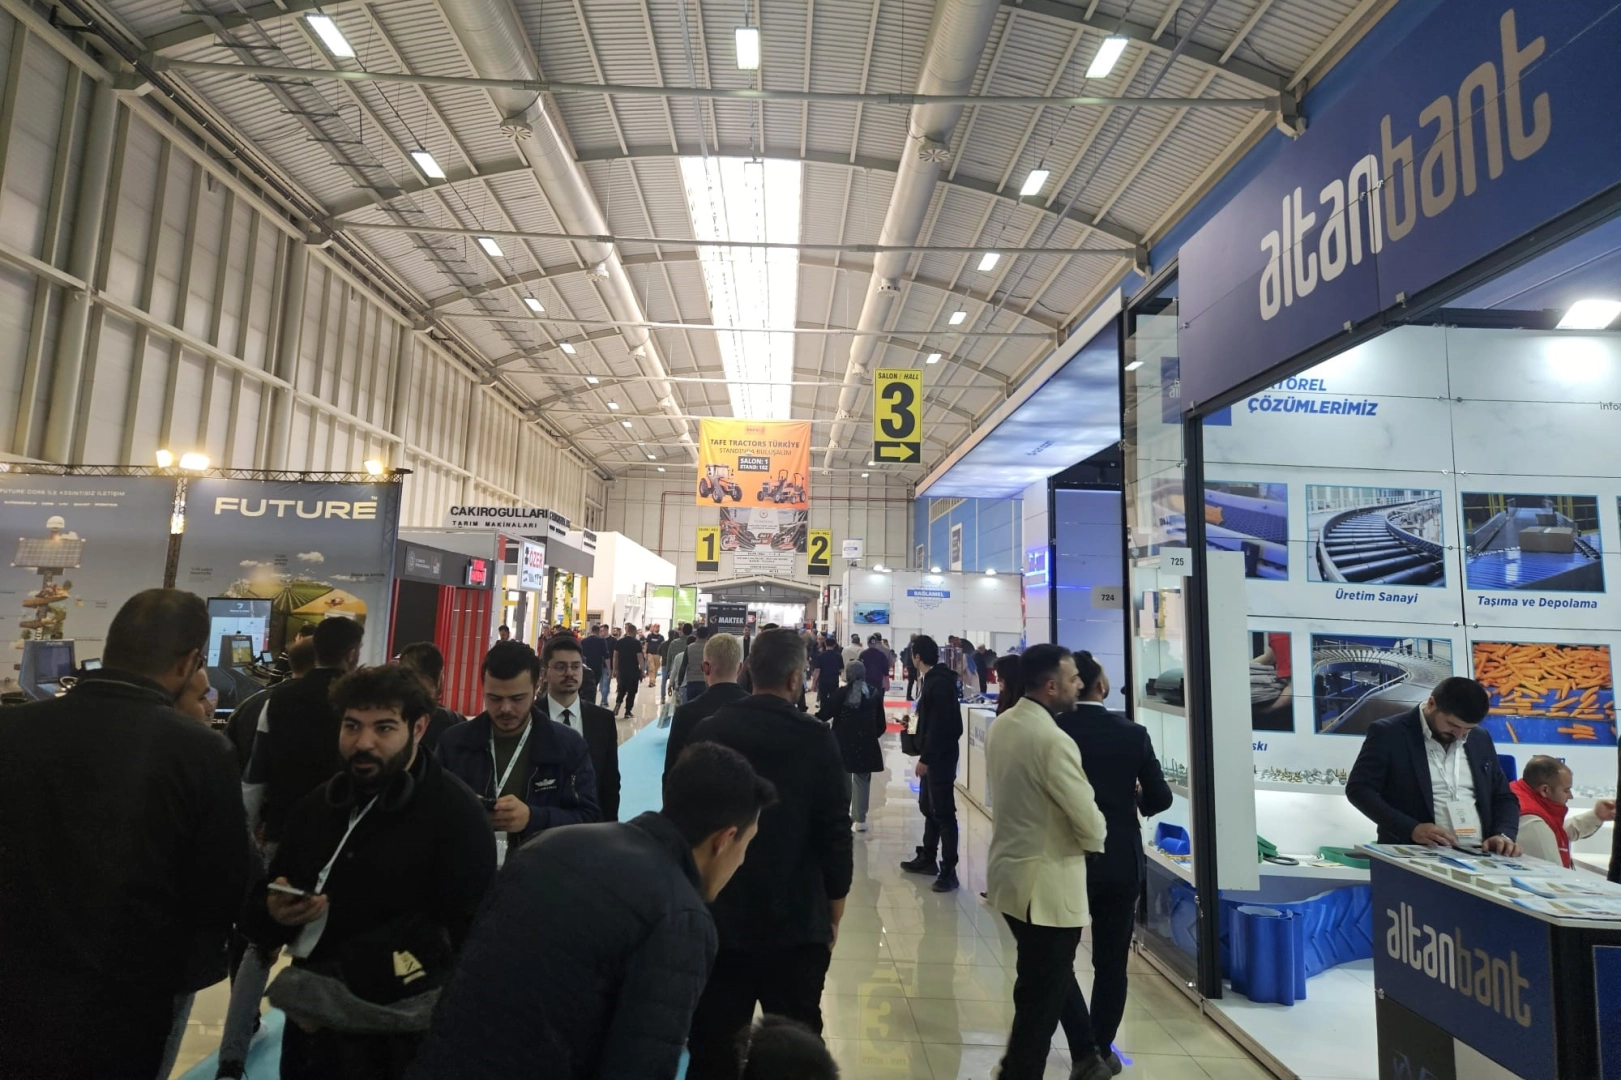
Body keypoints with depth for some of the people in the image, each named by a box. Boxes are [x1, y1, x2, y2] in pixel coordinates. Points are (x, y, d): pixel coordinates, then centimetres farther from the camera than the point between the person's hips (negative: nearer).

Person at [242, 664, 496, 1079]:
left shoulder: (456, 815, -18)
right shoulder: (314, 806, 5)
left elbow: (461, 936, -24)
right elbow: (258, 904, 12)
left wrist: (337, 983, -21)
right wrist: (273, 913, -11)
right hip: (311, 1028, 6)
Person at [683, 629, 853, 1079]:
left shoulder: (708, 731, -6)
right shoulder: (816, 738, -13)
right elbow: (835, 833, -10)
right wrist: (833, 916, 5)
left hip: (719, 920, 2)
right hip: (796, 924, -2)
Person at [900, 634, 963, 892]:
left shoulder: (939, 683, -20)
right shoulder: (934, 679, 10)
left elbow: (939, 726, -24)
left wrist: (925, 759, -21)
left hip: (940, 757, -10)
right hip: (933, 755, 10)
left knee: (943, 812, -4)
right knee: (929, 808, 19)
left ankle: (949, 871, 3)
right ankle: (927, 858, 31)